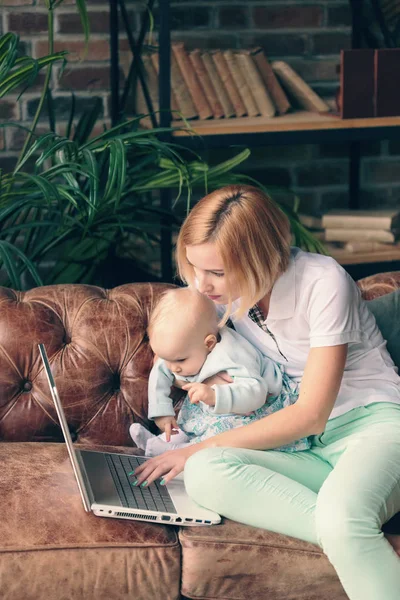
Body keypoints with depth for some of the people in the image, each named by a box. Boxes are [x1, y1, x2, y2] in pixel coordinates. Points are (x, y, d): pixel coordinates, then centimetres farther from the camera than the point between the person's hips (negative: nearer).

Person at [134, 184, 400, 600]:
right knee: (202, 474, -29)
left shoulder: (323, 282, -15)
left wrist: (200, 448, -15)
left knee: (340, 518, -42)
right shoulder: (223, 290, 1)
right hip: (305, 450, 6)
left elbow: (310, 414, -16)